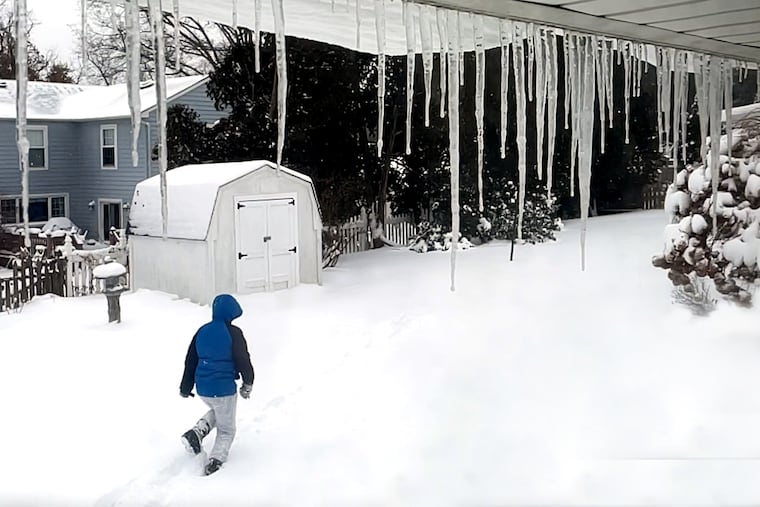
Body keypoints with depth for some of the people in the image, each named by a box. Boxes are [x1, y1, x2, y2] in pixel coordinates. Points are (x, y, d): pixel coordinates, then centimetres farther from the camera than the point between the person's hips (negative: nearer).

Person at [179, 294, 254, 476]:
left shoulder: (202, 331, 5)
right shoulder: (233, 333, -13)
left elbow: (190, 361, 11)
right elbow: (243, 360, -9)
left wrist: (185, 387, 21)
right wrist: (248, 384, 7)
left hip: (202, 388, 6)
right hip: (224, 388, -5)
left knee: (216, 411, 33)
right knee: (226, 429, 11)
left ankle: (197, 432, 10)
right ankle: (216, 460, -1)